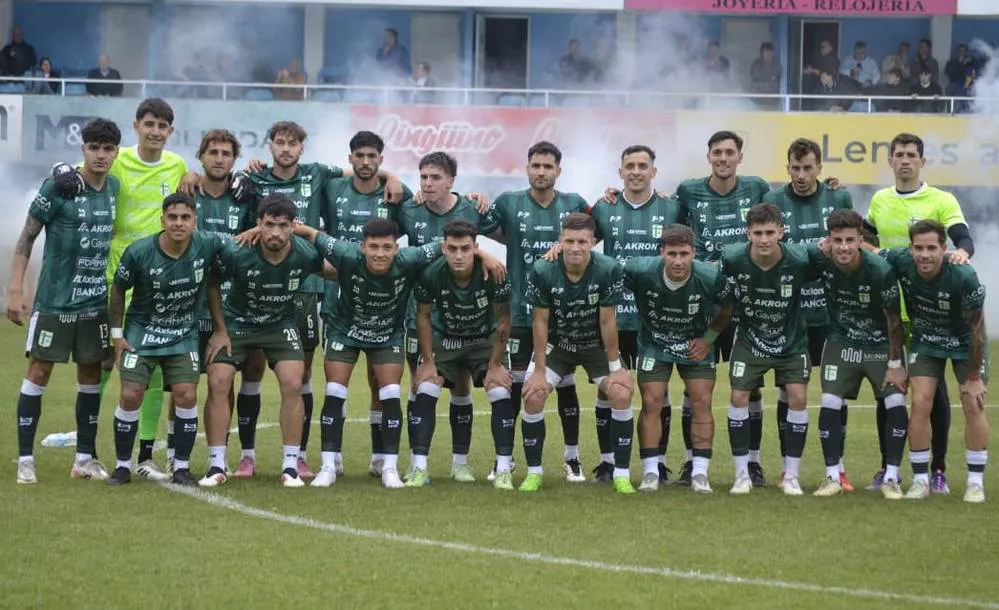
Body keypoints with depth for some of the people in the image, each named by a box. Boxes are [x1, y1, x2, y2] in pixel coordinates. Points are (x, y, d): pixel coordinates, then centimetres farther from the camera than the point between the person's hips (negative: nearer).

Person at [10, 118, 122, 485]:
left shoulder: (115, 188, 4)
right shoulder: (58, 186, -11)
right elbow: (27, 239, -7)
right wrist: (15, 291, -13)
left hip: (97, 300, 5)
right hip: (54, 299, -5)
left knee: (91, 374, 8)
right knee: (39, 371, -3)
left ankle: (85, 458, 17)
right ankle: (25, 460, 2)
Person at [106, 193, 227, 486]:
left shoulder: (208, 245, -15)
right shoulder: (138, 252, -18)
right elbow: (118, 290, -3)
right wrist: (117, 333, -2)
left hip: (184, 333, 1)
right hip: (142, 330, -1)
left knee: (186, 395, -10)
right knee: (130, 396, -9)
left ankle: (181, 467, 3)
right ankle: (123, 465, 6)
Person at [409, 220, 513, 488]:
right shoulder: (431, 274, -25)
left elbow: (503, 321, -15)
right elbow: (423, 316, -8)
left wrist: (495, 365, -13)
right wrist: (428, 362, -8)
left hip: (485, 340, -1)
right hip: (444, 338, 1)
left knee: (500, 393, -17)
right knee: (425, 390, -15)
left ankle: (503, 470, -10)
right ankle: (419, 468, -10)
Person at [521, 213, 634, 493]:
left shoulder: (608, 270, -24)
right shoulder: (542, 271, -23)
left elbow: (607, 321, -15)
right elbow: (540, 321, -14)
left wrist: (615, 366, -11)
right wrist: (539, 371, -14)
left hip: (596, 344, 0)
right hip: (556, 343, 0)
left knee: (621, 394, -18)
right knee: (533, 396, -17)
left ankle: (621, 475, -5)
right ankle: (533, 472, 1)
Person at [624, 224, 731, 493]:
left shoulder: (710, 277, -24)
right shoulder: (641, 271, -28)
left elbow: (728, 308, -5)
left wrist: (709, 338, -7)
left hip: (696, 345, 0)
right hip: (654, 343, 0)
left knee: (701, 403, -6)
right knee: (651, 404, -7)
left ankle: (700, 473, 0)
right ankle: (650, 472, 1)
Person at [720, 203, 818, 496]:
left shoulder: (799, 260, -24)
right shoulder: (732, 258, -21)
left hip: (791, 340, 0)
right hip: (750, 338, 0)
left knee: (798, 397, -8)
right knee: (739, 397, -7)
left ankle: (791, 475, 5)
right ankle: (742, 473, 6)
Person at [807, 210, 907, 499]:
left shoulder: (880, 270, -26)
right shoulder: (819, 258, -19)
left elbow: (894, 319, -16)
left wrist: (895, 364, -13)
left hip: (880, 345, -2)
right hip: (840, 342, 2)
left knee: (896, 405, -12)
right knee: (830, 404, -8)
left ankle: (891, 478, 0)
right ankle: (833, 476, 4)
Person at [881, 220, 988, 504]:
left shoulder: (964, 277, -34)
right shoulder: (899, 261, -25)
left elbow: (976, 329, -23)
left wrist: (973, 378, -17)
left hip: (965, 342, -2)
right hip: (925, 340, 3)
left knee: (974, 405, -8)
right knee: (920, 403, -8)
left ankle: (976, 482, 4)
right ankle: (920, 480, 2)